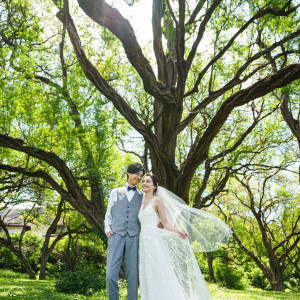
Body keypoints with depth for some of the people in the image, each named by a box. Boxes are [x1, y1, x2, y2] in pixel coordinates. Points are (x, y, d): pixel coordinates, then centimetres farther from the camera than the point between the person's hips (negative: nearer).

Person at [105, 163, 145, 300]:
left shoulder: (142, 195, 18)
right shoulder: (115, 192, 18)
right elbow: (108, 215, 18)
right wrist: (107, 229, 3)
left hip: (134, 236, 0)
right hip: (116, 235, 0)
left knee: (132, 274, 0)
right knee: (111, 274, -8)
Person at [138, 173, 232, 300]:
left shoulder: (157, 200, -1)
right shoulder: (143, 204, 19)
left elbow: (165, 223, -5)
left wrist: (179, 232, -19)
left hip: (155, 242, -7)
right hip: (144, 245, 7)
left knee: (160, 275, -10)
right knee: (148, 281, 5)